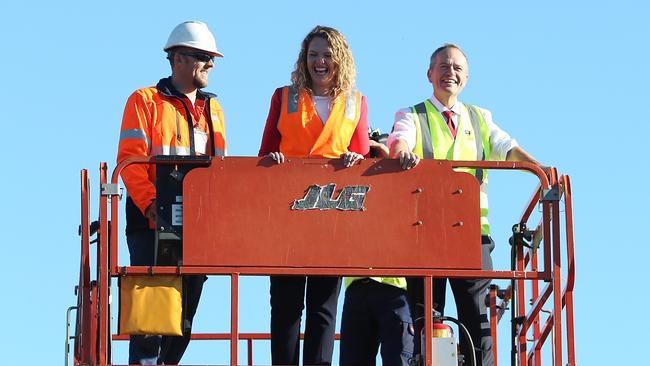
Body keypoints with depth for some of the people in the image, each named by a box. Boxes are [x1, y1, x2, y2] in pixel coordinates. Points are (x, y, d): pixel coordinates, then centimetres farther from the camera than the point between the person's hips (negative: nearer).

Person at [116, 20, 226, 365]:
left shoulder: (212, 108, 19)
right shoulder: (145, 100, 1)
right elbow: (130, 159, -8)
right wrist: (149, 203, -21)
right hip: (153, 221, -6)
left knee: (187, 304, 5)